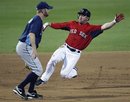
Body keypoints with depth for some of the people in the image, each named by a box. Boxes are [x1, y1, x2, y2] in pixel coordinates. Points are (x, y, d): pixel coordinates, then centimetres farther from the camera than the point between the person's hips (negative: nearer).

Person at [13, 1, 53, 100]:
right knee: (38, 70, -10)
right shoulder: (38, 20, -12)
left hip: (21, 46, 10)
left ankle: (31, 92, 15)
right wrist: (34, 50, -32)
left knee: (37, 70, 15)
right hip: (25, 47, -10)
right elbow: (31, 34, -25)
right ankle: (20, 88, -12)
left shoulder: (35, 19, 20)